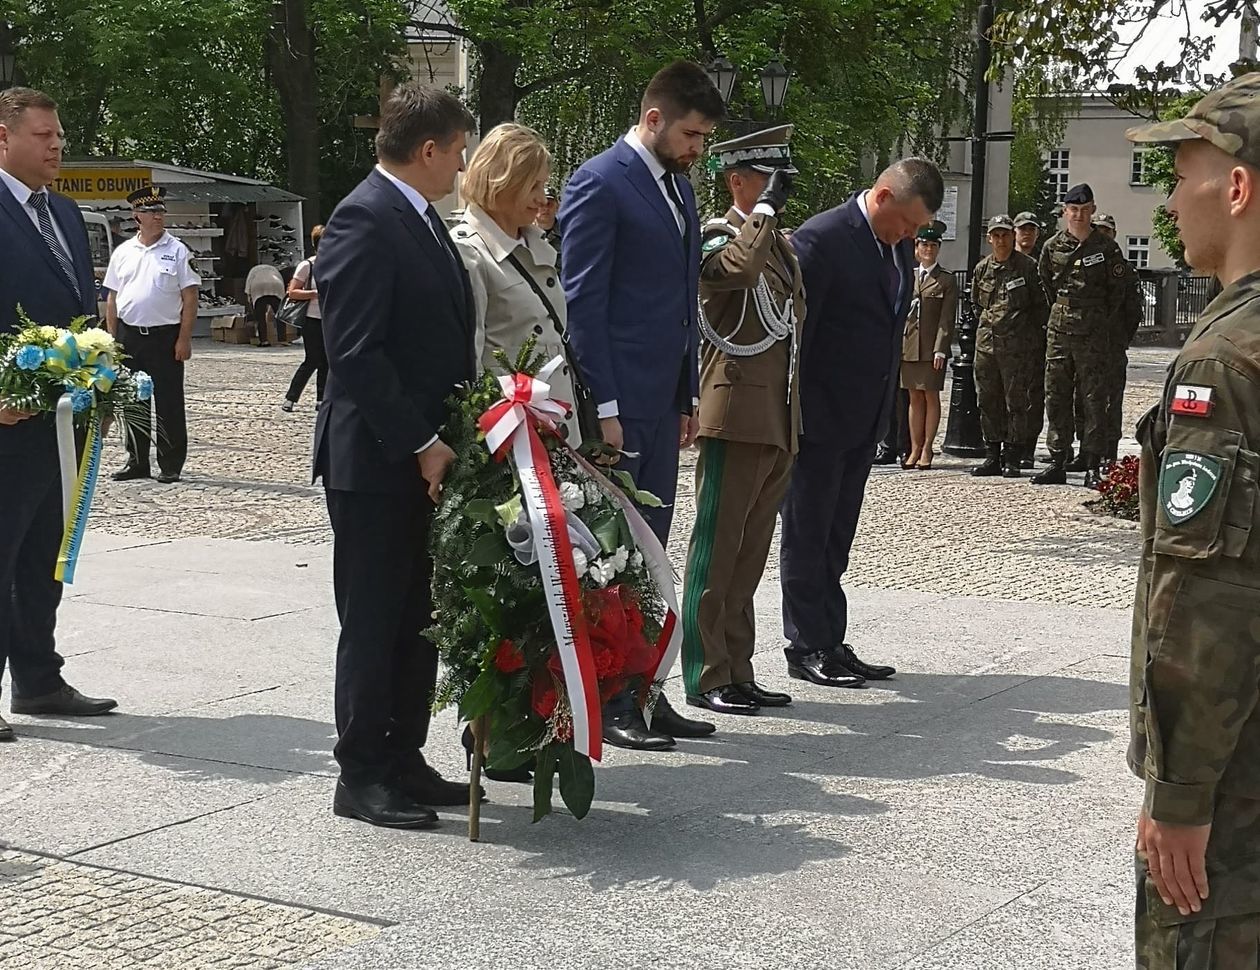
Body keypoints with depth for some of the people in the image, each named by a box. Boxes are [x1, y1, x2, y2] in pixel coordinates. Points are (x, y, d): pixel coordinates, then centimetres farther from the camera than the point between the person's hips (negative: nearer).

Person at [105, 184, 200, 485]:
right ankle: (136, 462, 20)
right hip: (129, 336, 4)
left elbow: (190, 298, -4)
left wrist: (184, 338, -11)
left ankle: (170, 465, 6)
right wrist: (112, 338, 6)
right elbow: (112, 298, 13)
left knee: (169, 403, -1)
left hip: (165, 336, -4)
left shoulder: (177, 251, -1)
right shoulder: (123, 252, 9)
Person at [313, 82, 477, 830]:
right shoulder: (364, 220, -15)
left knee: (416, 619, 14)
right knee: (374, 621, 0)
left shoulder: (422, 219, 14)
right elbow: (355, 353, -21)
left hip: (426, 457, 9)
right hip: (376, 460, -9)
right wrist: (421, 443, -19)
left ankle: (403, 762, 23)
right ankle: (362, 776, 10)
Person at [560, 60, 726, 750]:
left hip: (661, 402, 8)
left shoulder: (678, 187, 17)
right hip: (616, 401, -8)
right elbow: (582, 302, -14)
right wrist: (602, 407, -17)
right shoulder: (600, 183, -10)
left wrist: (689, 396, 18)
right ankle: (607, 705, 5)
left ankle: (643, 694, 18)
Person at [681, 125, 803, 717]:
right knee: (718, 549, -4)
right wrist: (766, 208, -18)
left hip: (779, 423, 9)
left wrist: (795, 420, 23)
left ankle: (737, 672, 17)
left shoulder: (782, 245, 20)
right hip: (737, 417, -9)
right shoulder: (717, 238, -7)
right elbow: (739, 267, -32)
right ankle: (706, 676, 0)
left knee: (751, 551, 11)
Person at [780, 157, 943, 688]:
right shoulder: (820, 239, -17)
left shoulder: (898, 245, 9)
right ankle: (806, 647, 8)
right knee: (806, 535, 2)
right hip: (819, 419, -8)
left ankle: (831, 642, 20)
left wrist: (884, 407, 16)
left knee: (834, 540, 14)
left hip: (863, 421, 8)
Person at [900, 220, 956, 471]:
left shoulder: (946, 280, 2)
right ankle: (915, 449, 9)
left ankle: (927, 449, 2)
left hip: (931, 348, -4)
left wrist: (940, 350, -12)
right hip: (908, 346, 4)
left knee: (931, 396, -1)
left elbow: (947, 319, -4)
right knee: (915, 397, 6)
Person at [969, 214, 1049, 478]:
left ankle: (1012, 459, 1)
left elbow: (1040, 306, -1)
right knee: (988, 402, 7)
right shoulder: (981, 269, 10)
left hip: (1017, 345, -5)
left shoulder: (1028, 267, -4)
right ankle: (992, 456, 15)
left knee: (1017, 402, -3)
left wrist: (1034, 339, -1)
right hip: (986, 343, 5)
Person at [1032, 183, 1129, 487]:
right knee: (1056, 396, 5)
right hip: (1059, 329, 3)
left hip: (1094, 333, -3)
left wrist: (1099, 321, 5)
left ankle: (1093, 467, -1)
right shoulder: (1052, 247, 6)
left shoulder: (1107, 249, -3)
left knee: (1094, 399, -3)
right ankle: (1057, 463, 11)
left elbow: (1118, 291, 4)